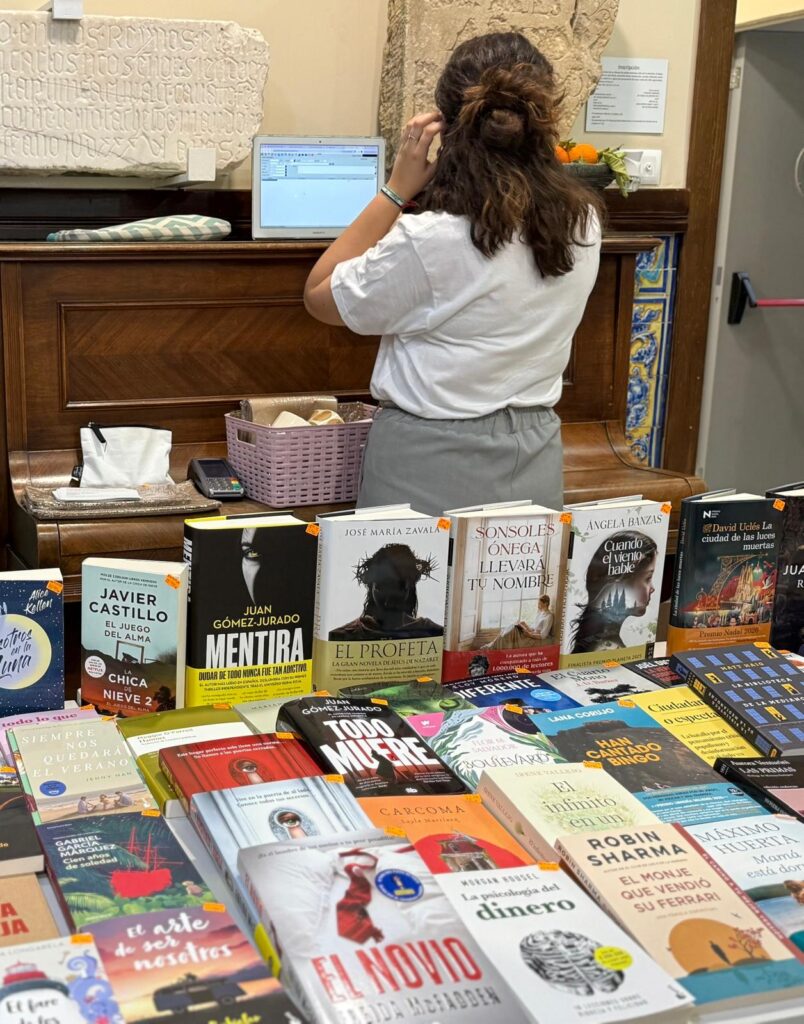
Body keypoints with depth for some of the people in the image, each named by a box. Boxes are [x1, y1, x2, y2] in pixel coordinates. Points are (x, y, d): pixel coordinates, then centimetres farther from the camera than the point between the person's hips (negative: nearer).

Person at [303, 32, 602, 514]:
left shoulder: (430, 240, -22)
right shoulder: (584, 224, -4)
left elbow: (321, 298, -6)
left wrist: (397, 190, -7)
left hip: (432, 467, -5)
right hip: (534, 459, 5)